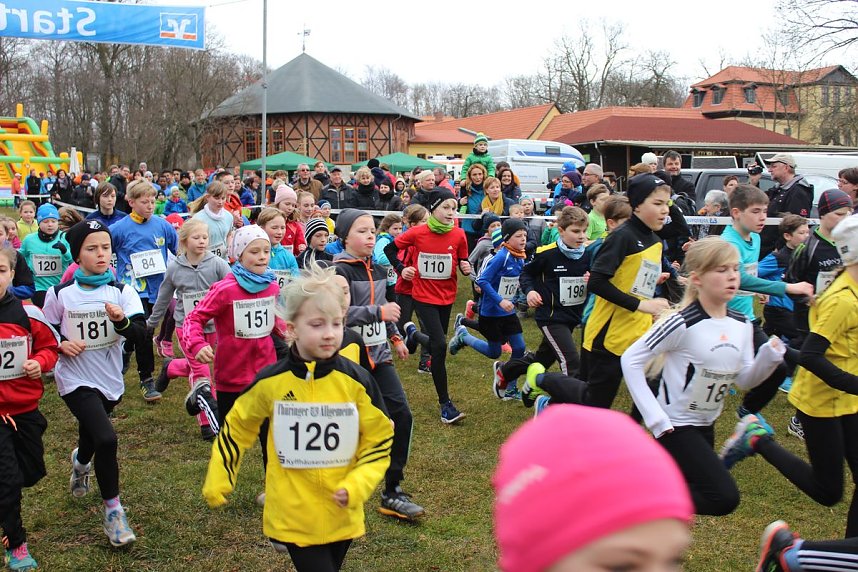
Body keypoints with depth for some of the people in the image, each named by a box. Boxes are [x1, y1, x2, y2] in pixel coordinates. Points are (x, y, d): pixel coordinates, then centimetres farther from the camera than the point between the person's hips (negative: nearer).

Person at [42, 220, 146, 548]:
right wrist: (61, 344, -16)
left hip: (110, 381, 3)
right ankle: (113, 511, -3)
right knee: (107, 439, -20)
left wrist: (121, 321, -33)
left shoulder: (122, 292, -4)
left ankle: (80, 462, 61)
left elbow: (141, 336, -14)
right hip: (76, 380, -3)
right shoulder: (60, 294, -8)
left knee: (91, 436, 23)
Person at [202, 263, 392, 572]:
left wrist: (357, 486, -14)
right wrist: (217, 482, 9)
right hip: (294, 514, -2)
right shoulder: (269, 382, -10)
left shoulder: (357, 381, -9)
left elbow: (379, 441, -1)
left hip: (342, 514, 2)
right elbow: (237, 427, 7)